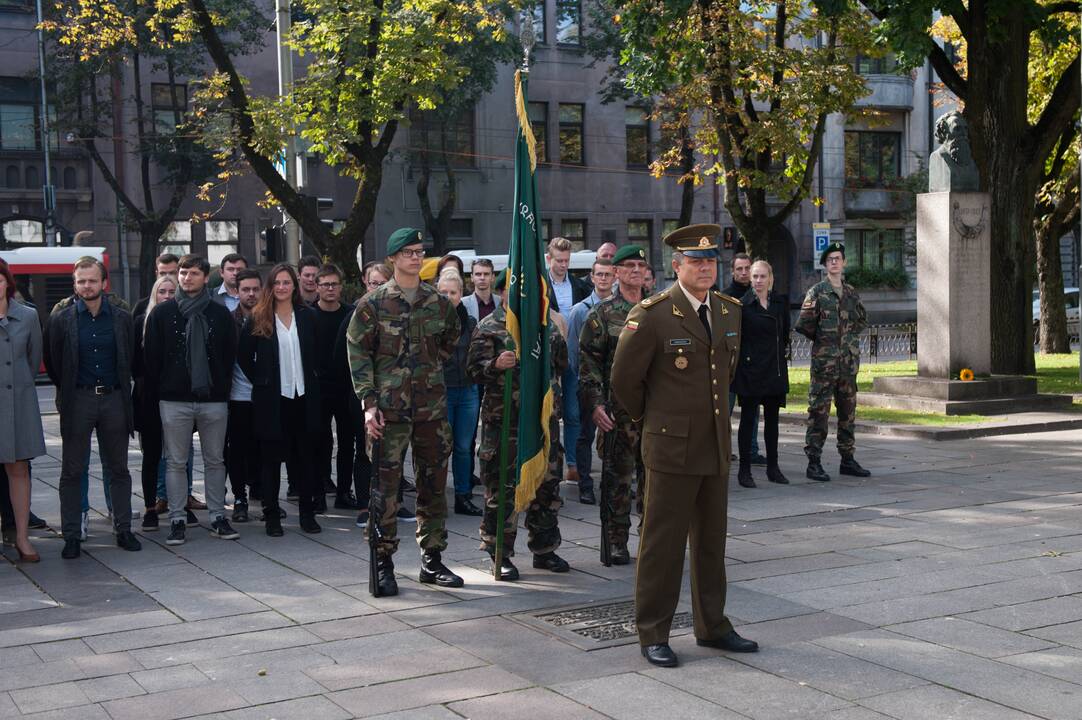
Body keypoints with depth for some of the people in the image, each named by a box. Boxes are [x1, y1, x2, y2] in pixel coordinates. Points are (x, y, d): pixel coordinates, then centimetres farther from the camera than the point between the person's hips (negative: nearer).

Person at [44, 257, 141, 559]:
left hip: (114, 398, 1)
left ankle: (123, 530, 14)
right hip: (77, 400, -1)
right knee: (72, 472, 2)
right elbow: (52, 363, 6)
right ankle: (71, 536, 8)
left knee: (119, 469, 7)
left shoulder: (122, 318, 4)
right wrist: (66, 391, 8)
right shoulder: (61, 319, -1)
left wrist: (122, 391, 10)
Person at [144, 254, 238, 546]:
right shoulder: (162, 313, 3)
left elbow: (230, 355, 9)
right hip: (174, 400, -1)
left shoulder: (220, 314, 6)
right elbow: (152, 356, 4)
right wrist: (160, 390, 0)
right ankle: (176, 520, 10)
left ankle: (217, 517, 15)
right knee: (175, 462, 3)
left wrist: (222, 387, 2)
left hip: (213, 400, 1)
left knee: (215, 461, 7)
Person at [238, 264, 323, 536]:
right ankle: (271, 516, 10)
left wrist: (313, 382, 7)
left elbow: (316, 355, 14)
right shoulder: (258, 319, 0)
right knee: (271, 458, 3)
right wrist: (260, 381, 0)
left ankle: (308, 513, 14)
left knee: (304, 456, 6)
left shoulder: (307, 316, 6)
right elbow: (243, 355, 4)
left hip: (303, 397, 2)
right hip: (271, 399, -2)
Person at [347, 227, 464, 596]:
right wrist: (369, 402, -10)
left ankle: (432, 560, 20)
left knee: (434, 485, 9)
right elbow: (358, 354, -4)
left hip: (432, 408, 4)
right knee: (385, 487, -3)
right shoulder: (372, 304, -2)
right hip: (389, 410, -4)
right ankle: (383, 562, 6)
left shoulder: (439, 302, 8)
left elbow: (450, 340, 25)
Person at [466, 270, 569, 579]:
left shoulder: (546, 326, 13)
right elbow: (474, 368, -9)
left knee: (547, 486, 11)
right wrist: (496, 365, -26)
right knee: (502, 489, -2)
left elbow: (562, 364, 24)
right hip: (504, 420, -5)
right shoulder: (489, 328, -2)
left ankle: (544, 549, 24)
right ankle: (500, 555, 7)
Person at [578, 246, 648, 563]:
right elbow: (588, 361, -3)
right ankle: (618, 542, 10)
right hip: (618, 410, -3)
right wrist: (595, 404, -11)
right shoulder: (603, 313, 0)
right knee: (619, 476, 1)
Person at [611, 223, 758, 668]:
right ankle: (653, 635, 10)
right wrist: (653, 420, 6)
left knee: (711, 540, 14)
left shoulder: (729, 311, 9)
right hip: (672, 448, -6)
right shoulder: (651, 315, -12)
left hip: (716, 447, 6)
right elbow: (624, 380, -5)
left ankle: (712, 627, 26)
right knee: (662, 542, 0)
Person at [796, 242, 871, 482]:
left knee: (848, 411, 11)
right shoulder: (817, 292, -4)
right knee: (819, 412, -5)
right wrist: (823, 339, 2)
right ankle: (814, 462, -2)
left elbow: (863, 320, 24)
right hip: (824, 361, -6)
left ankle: (847, 460, 20)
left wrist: (850, 336, 10)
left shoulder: (851, 292, 12)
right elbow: (803, 325, -8)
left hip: (849, 361, 6)